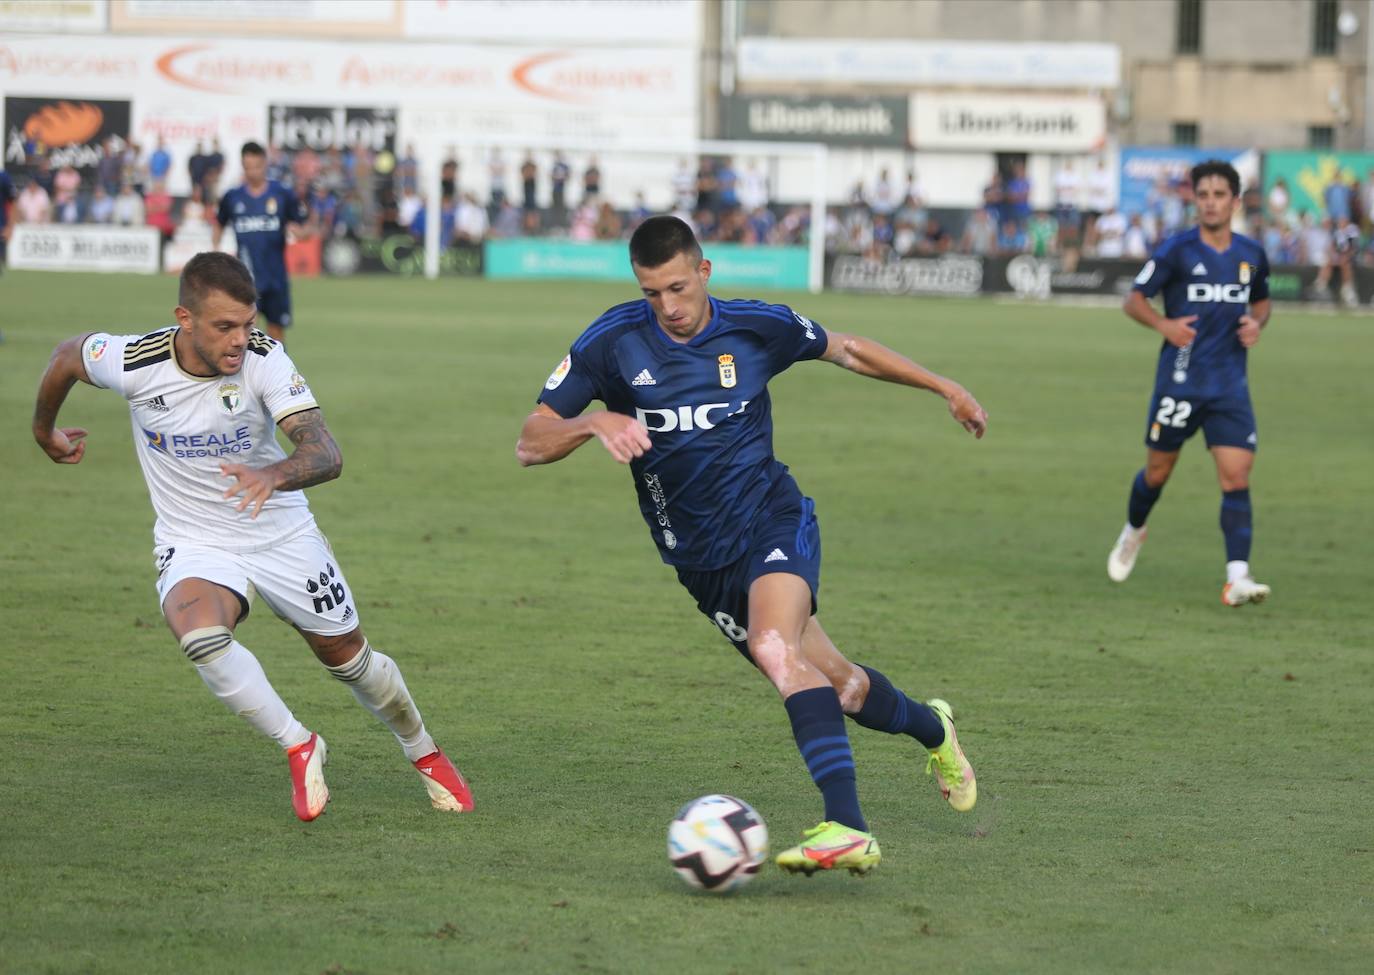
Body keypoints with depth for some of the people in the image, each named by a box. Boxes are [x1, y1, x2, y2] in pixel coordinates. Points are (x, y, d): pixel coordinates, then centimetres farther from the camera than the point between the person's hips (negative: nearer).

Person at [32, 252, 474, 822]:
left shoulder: (264, 359, -23)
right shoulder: (134, 362, -22)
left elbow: (326, 454, -32)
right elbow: (66, 356, 2)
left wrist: (274, 476, -54)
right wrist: (43, 429, 18)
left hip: (282, 533, 1)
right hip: (193, 543, -1)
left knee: (348, 656, 12)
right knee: (200, 633, -32)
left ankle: (424, 753, 41)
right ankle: (299, 747, -12)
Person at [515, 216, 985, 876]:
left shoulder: (758, 327, -5)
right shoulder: (614, 342, -7)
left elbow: (844, 350, 15)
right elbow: (529, 444, -8)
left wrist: (944, 388, 17)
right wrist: (594, 424, -28)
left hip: (772, 521, -2)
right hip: (701, 560, 2)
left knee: (773, 646, -32)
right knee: (839, 683, 6)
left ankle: (846, 828, -42)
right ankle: (931, 728, 42)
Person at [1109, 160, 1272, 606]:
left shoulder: (1251, 255, 5)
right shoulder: (1177, 250, -7)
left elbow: (1261, 299, 24)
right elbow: (1133, 299, -2)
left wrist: (1257, 322, 1)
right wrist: (1164, 324, -21)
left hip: (1230, 386, 2)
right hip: (1179, 381, -2)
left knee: (1237, 477, -11)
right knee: (1157, 471, 10)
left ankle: (1237, 578, -15)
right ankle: (1132, 532, 42)